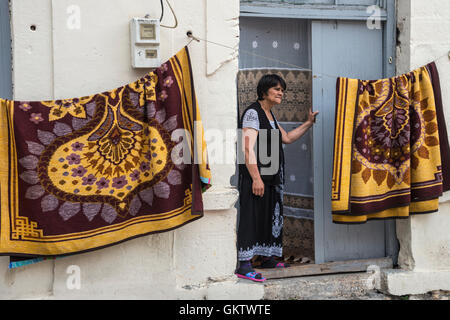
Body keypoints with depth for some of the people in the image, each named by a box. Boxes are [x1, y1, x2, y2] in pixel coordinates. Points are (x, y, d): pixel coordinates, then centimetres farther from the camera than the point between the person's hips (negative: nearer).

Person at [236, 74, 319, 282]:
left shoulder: (270, 115, 18)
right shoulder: (253, 113, -11)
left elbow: (287, 138, 26)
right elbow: (248, 148, -19)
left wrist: (309, 123, 18)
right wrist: (256, 178, -25)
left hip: (271, 176, 10)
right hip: (255, 174, -10)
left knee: (271, 215, 15)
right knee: (251, 216, -13)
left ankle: (267, 258, 28)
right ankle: (244, 265, -14)